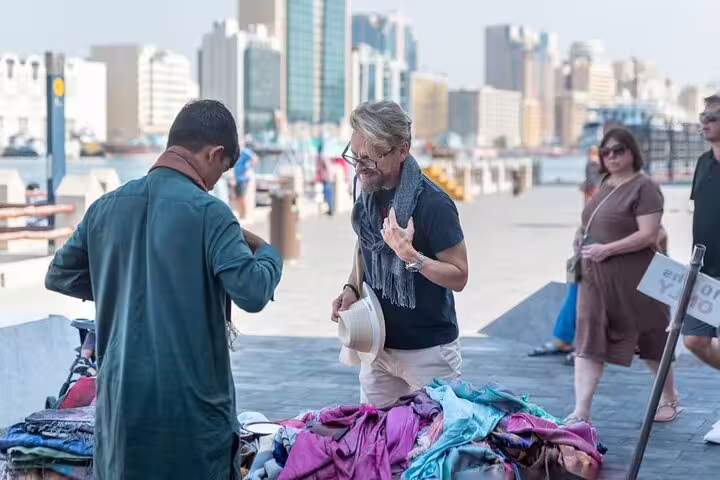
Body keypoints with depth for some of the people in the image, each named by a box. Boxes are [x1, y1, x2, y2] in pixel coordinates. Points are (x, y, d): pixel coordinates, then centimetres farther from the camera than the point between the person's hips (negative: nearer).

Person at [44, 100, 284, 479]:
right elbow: (252, 292, -19)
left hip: (122, 397, 5)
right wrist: (266, 250, 0)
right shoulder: (208, 213, -13)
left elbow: (59, 276, 14)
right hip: (191, 401, -5)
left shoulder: (106, 207, 4)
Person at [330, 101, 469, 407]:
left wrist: (412, 257, -32)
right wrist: (352, 288, -2)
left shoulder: (432, 204, -20)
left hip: (428, 351, -6)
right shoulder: (367, 197, 0)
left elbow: (459, 277, -17)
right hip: (378, 345, 6)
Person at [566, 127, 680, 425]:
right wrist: (585, 243, 8)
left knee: (652, 341, 10)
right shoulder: (605, 186, 13)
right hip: (596, 278, 7)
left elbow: (648, 235, -20)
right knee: (588, 344, -2)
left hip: (632, 279, -7)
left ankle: (670, 401, 29)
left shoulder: (643, 188, -12)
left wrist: (606, 249, -22)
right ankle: (581, 413, -3)